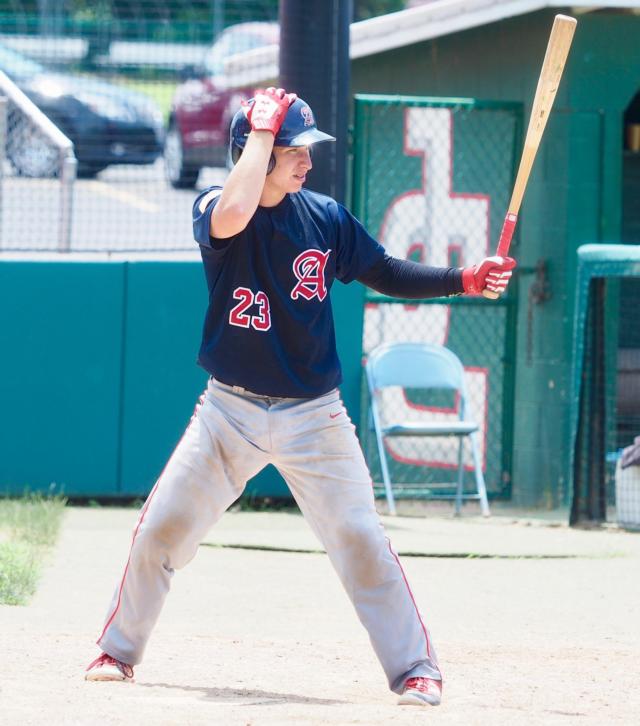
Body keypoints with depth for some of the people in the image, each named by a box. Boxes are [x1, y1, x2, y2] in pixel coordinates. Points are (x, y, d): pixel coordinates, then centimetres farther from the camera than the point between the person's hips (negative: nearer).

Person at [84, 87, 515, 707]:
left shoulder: (326, 218, 0)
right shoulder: (213, 209, -9)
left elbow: (386, 274, 10)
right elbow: (233, 215, -33)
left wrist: (463, 280, -3)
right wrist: (263, 127, -25)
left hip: (312, 417, 1)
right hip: (229, 411, -1)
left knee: (360, 540, -8)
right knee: (161, 529, -1)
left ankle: (415, 668, 0)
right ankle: (117, 652, 18)